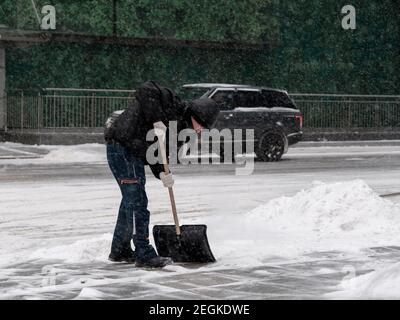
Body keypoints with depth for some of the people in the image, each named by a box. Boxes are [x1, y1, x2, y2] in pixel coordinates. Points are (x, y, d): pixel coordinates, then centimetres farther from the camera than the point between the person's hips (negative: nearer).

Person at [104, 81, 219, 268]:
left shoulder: (177, 126, 13)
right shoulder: (171, 103, -12)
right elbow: (146, 91, -28)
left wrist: (162, 172, -12)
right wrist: (157, 120, -30)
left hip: (134, 154, 10)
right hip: (120, 146, -10)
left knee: (131, 200, 19)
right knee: (137, 202, -10)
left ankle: (120, 251, 32)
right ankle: (144, 255, -7)